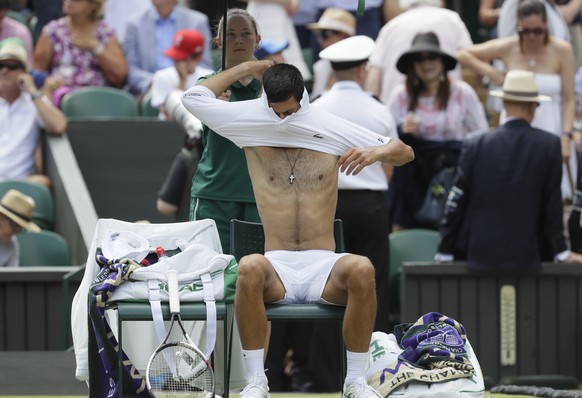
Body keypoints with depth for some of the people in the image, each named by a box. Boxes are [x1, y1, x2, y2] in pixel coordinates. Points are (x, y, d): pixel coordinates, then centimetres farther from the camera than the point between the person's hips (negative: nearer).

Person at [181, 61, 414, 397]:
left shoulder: (332, 132, 9)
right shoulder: (254, 132, 11)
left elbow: (406, 153, 11)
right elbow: (194, 98, 15)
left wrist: (377, 152, -11)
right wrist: (246, 69, 16)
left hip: (323, 266, 0)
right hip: (277, 267, 0)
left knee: (361, 269, -35)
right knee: (249, 268, -37)